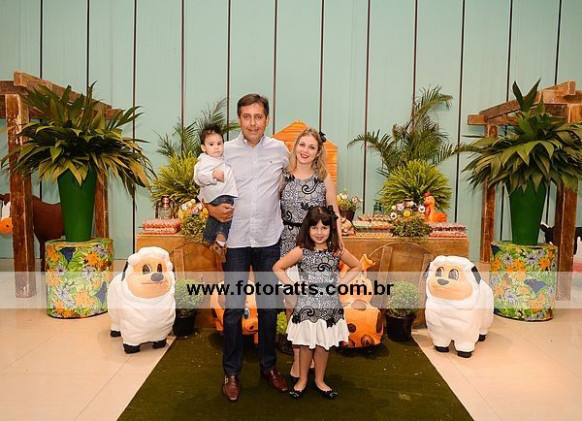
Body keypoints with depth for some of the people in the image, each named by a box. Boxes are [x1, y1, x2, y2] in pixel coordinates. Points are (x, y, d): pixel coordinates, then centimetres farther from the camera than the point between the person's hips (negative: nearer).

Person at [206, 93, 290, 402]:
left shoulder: (280, 150, 2)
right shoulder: (226, 151, 0)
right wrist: (212, 209, -12)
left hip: (270, 240, 1)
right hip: (236, 240, -1)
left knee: (269, 305, 12)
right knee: (233, 308, 3)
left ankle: (269, 366, 30)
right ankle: (231, 372, 22)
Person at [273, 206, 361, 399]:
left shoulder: (337, 251, -3)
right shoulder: (301, 251, -10)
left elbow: (357, 267, 11)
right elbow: (278, 268, -4)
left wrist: (340, 283, 1)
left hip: (330, 306, 2)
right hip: (307, 306, -2)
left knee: (324, 345, 13)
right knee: (306, 345, 10)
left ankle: (320, 380, 32)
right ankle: (302, 379, 30)